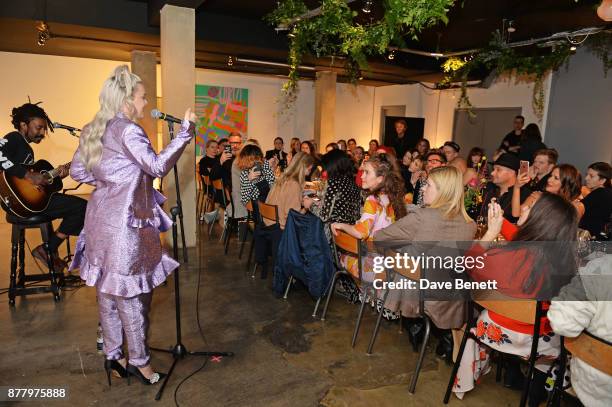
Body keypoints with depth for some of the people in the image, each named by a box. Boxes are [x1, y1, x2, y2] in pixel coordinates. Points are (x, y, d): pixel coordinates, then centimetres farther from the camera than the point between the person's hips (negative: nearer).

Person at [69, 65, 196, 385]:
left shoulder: (93, 130, 12)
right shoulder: (127, 130, -15)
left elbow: (77, 171, 16)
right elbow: (158, 167, -23)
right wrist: (185, 131, -21)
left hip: (100, 220, 9)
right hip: (125, 224, -9)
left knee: (107, 291, 16)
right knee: (130, 293, 2)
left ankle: (112, 357, 30)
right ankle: (138, 361, 17)